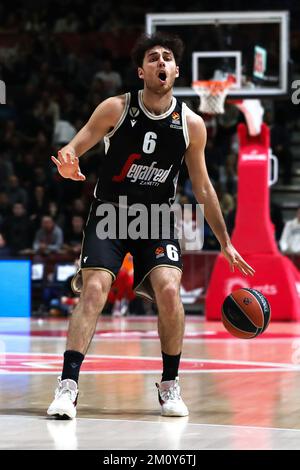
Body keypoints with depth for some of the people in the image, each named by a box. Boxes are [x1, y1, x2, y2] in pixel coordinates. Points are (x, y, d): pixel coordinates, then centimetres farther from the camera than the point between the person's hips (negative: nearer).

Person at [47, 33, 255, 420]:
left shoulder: (191, 124, -4)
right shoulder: (116, 109, -9)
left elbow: (203, 188, 6)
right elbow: (73, 148, -7)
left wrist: (225, 243, 9)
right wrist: (67, 163, -34)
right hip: (109, 213, -1)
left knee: (169, 289, -20)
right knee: (93, 289, -20)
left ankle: (169, 385, -2)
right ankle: (67, 386, -19)